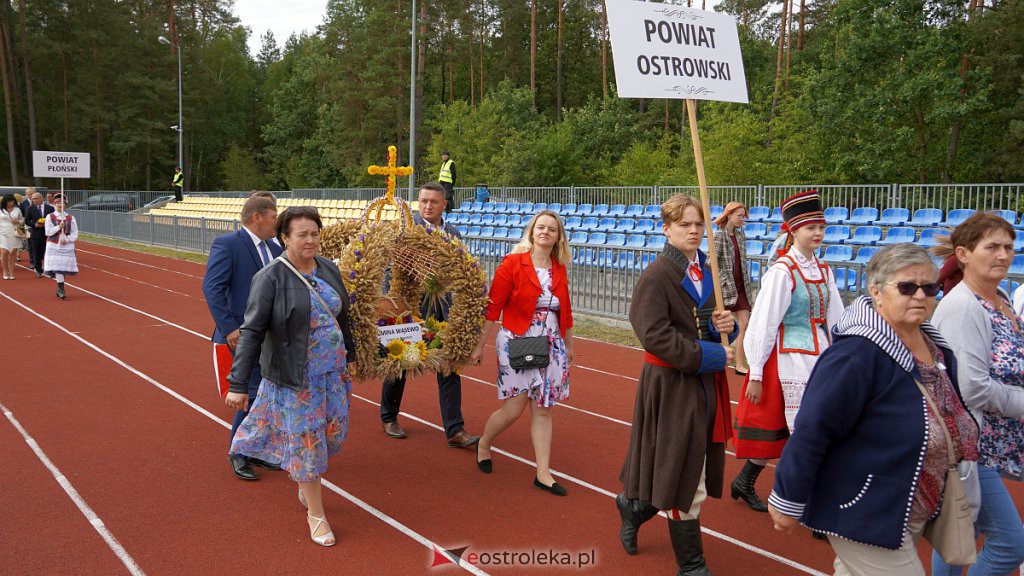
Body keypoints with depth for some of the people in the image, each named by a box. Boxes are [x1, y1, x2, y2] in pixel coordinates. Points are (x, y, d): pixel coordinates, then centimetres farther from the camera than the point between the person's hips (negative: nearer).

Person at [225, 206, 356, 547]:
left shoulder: (328, 269, 1)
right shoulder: (271, 277, -16)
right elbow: (252, 331, -17)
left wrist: (350, 356, 20)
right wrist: (238, 384, -20)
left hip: (333, 371, 6)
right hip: (296, 377, -5)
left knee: (332, 434, 13)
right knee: (306, 442, 4)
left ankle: (306, 487, 40)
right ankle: (316, 514, 21)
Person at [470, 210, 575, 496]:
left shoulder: (559, 269, 6)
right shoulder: (513, 263, -8)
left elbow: (565, 311, 15)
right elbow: (493, 307, -8)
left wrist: (568, 346, 20)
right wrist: (480, 346, -8)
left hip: (550, 347, 4)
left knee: (542, 409, 6)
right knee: (513, 409, 0)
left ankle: (543, 473, 13)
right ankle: (484, 445, 30)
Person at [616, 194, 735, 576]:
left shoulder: (707, 273, 10)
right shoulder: (656, 276, -13)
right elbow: (654, 335, -21)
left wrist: (724, 326, -4)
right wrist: (706, 356, -19)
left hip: (706, 383, 7)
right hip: (672, 385, -7)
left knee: (696, 469, 16)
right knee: (682, 474, 3)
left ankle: (633, 506, 42)